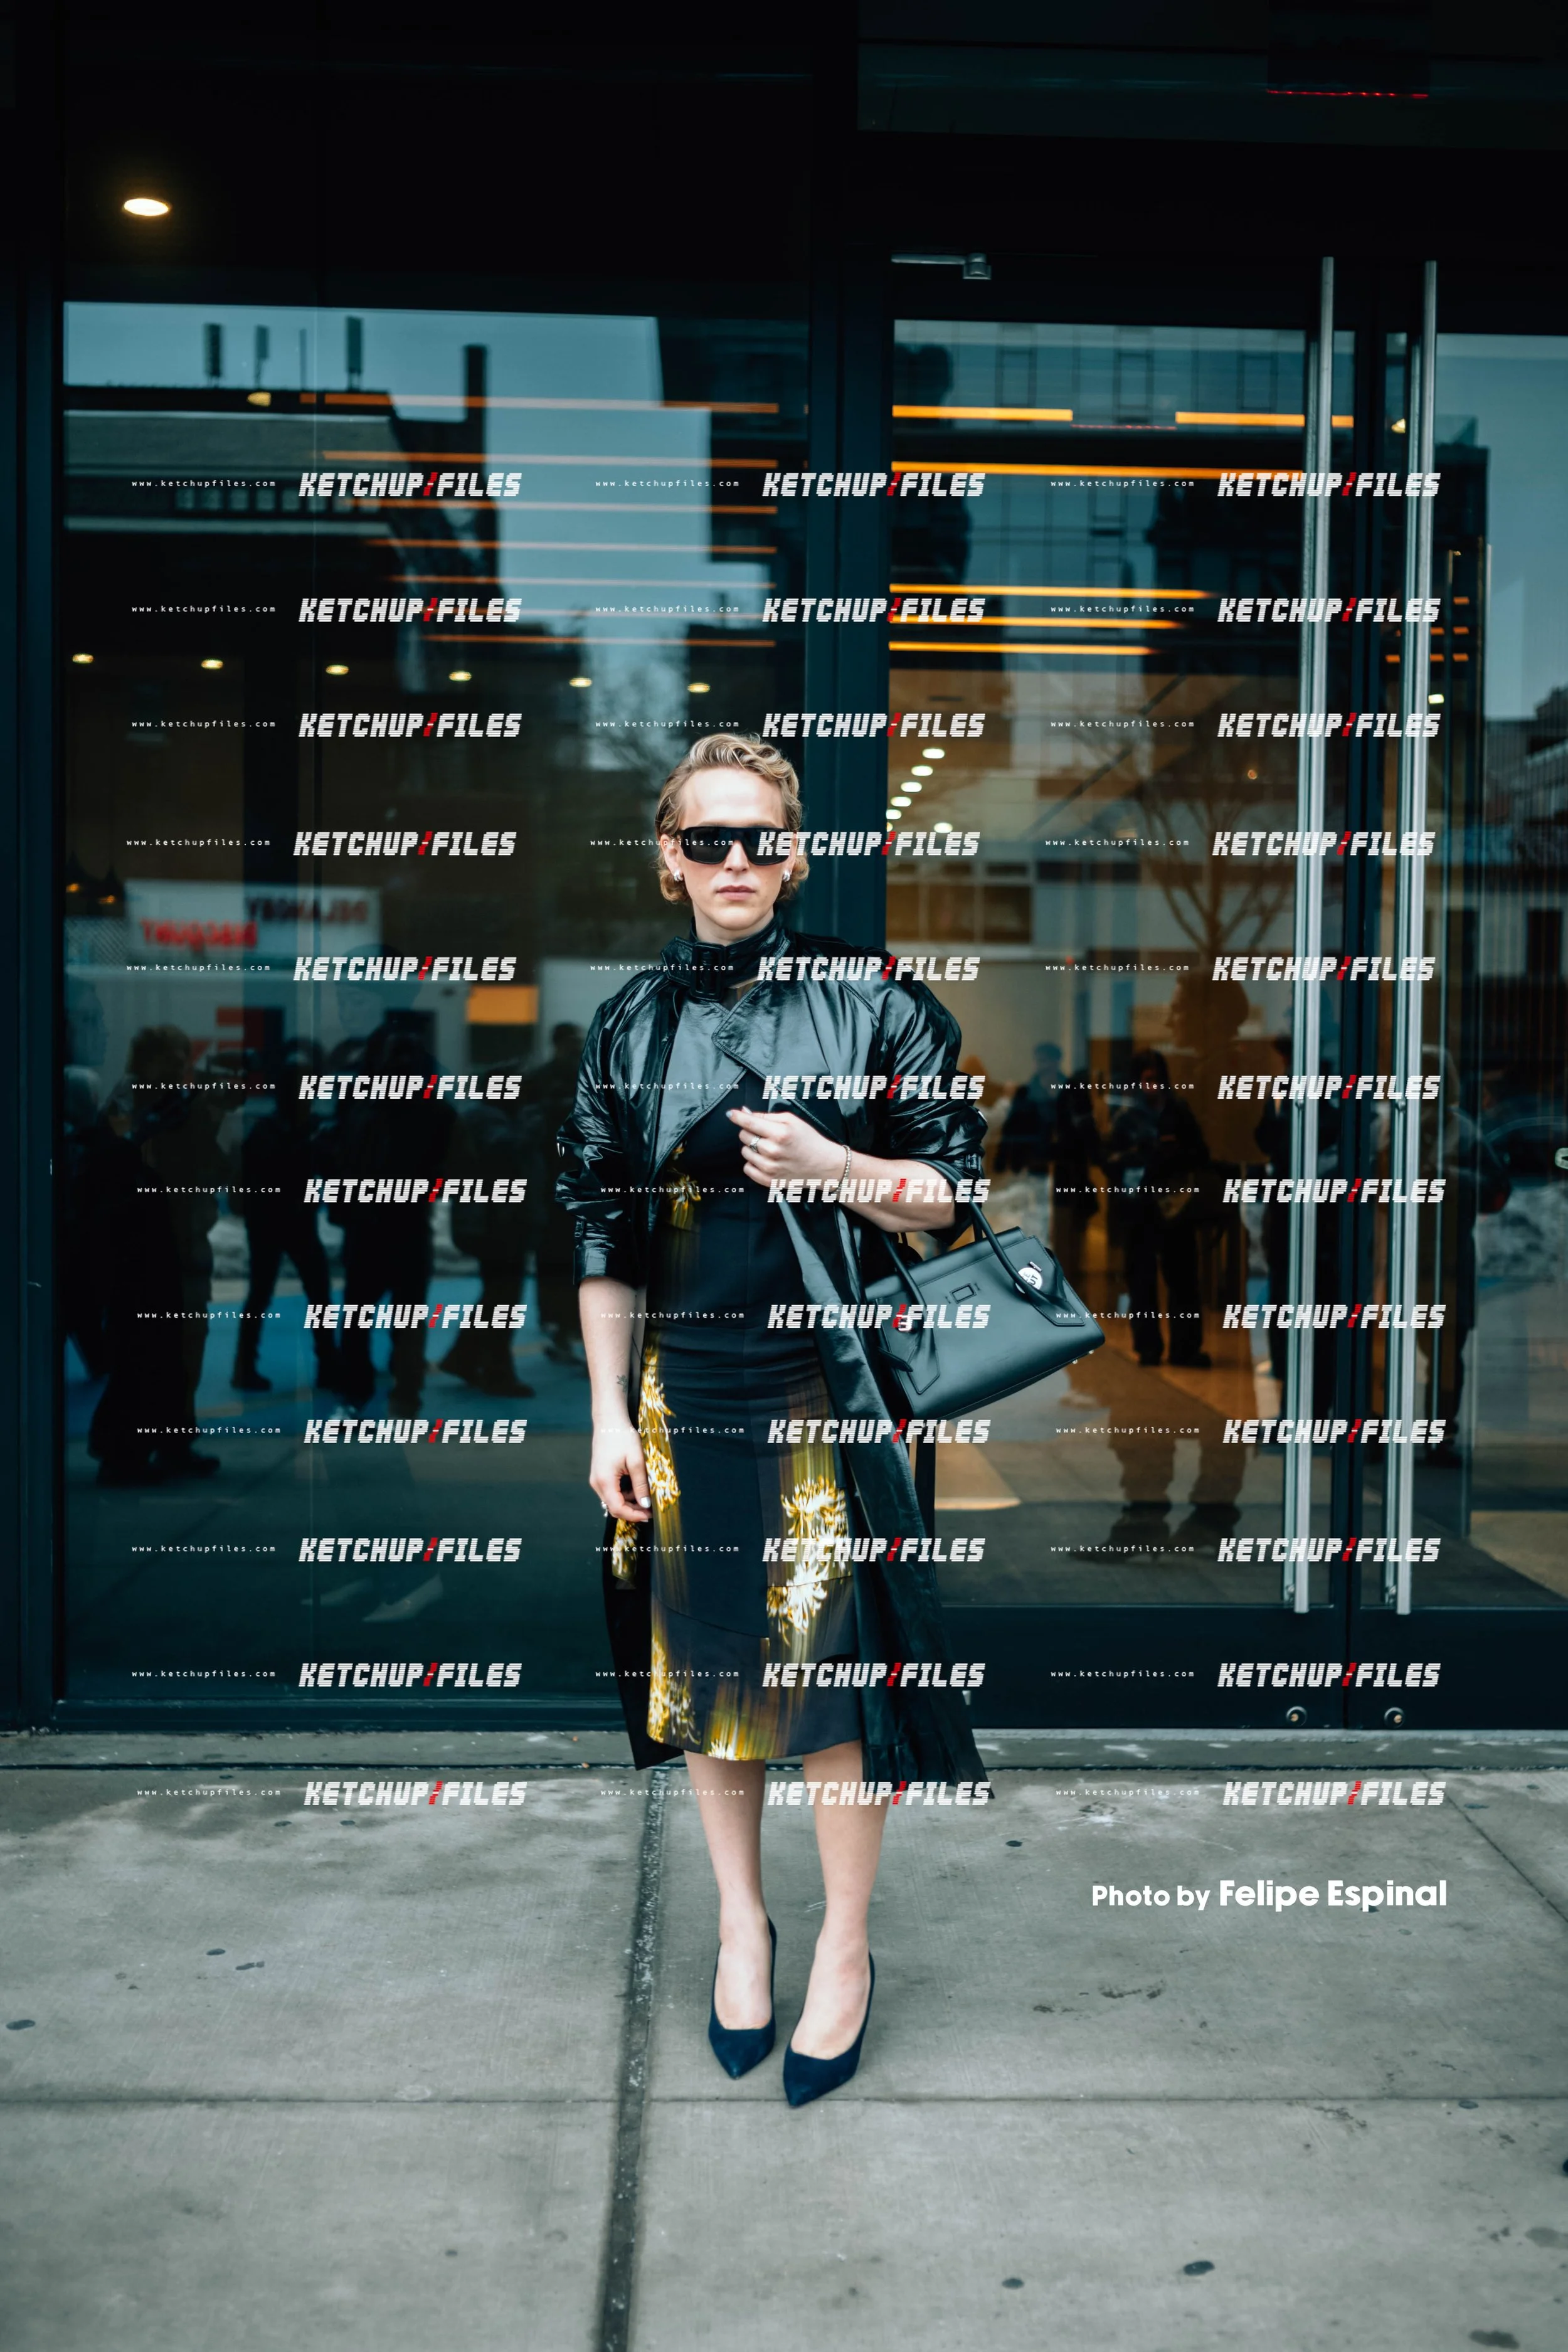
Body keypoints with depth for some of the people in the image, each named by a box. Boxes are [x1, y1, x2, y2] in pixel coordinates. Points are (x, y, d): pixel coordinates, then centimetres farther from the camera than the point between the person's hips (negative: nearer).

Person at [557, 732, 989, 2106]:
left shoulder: (869, 1003, -1)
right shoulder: (629, 1027, 6)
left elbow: (955, 1188, 1)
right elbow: (602, 1234, 6)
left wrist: (832, 1166, -17)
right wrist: (609, 1413, 2)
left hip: (828, 1382, -2)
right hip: (686, 1389, 3)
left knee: (829, 1662, -1)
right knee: (704, 1659, 11)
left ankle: (846, 1947, 19)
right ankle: (742, 1918, 31)